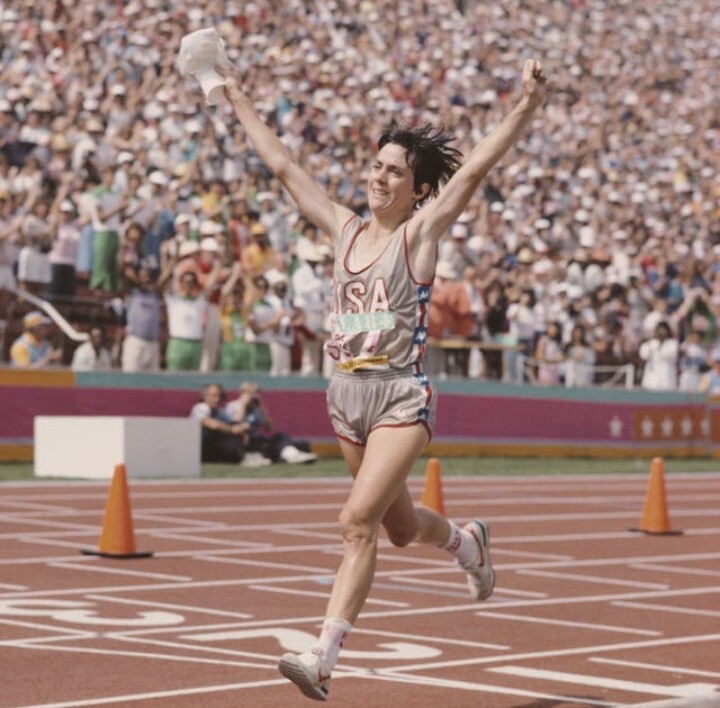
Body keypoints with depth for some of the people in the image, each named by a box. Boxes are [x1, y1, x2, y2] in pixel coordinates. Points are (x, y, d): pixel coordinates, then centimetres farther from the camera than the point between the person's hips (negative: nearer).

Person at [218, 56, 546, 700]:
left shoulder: (420, 232, -3)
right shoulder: (345, 229, 9)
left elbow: (475, 168, -15)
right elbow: (283, 166, 16)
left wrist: (529, 105, -25)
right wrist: (239, 101, 20)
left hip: (401, 394, -6)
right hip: (348, 393, 6)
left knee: (359, 519, -18)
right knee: (401, 527, 20)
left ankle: (324, 657, -20)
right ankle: (468, 543, 52)